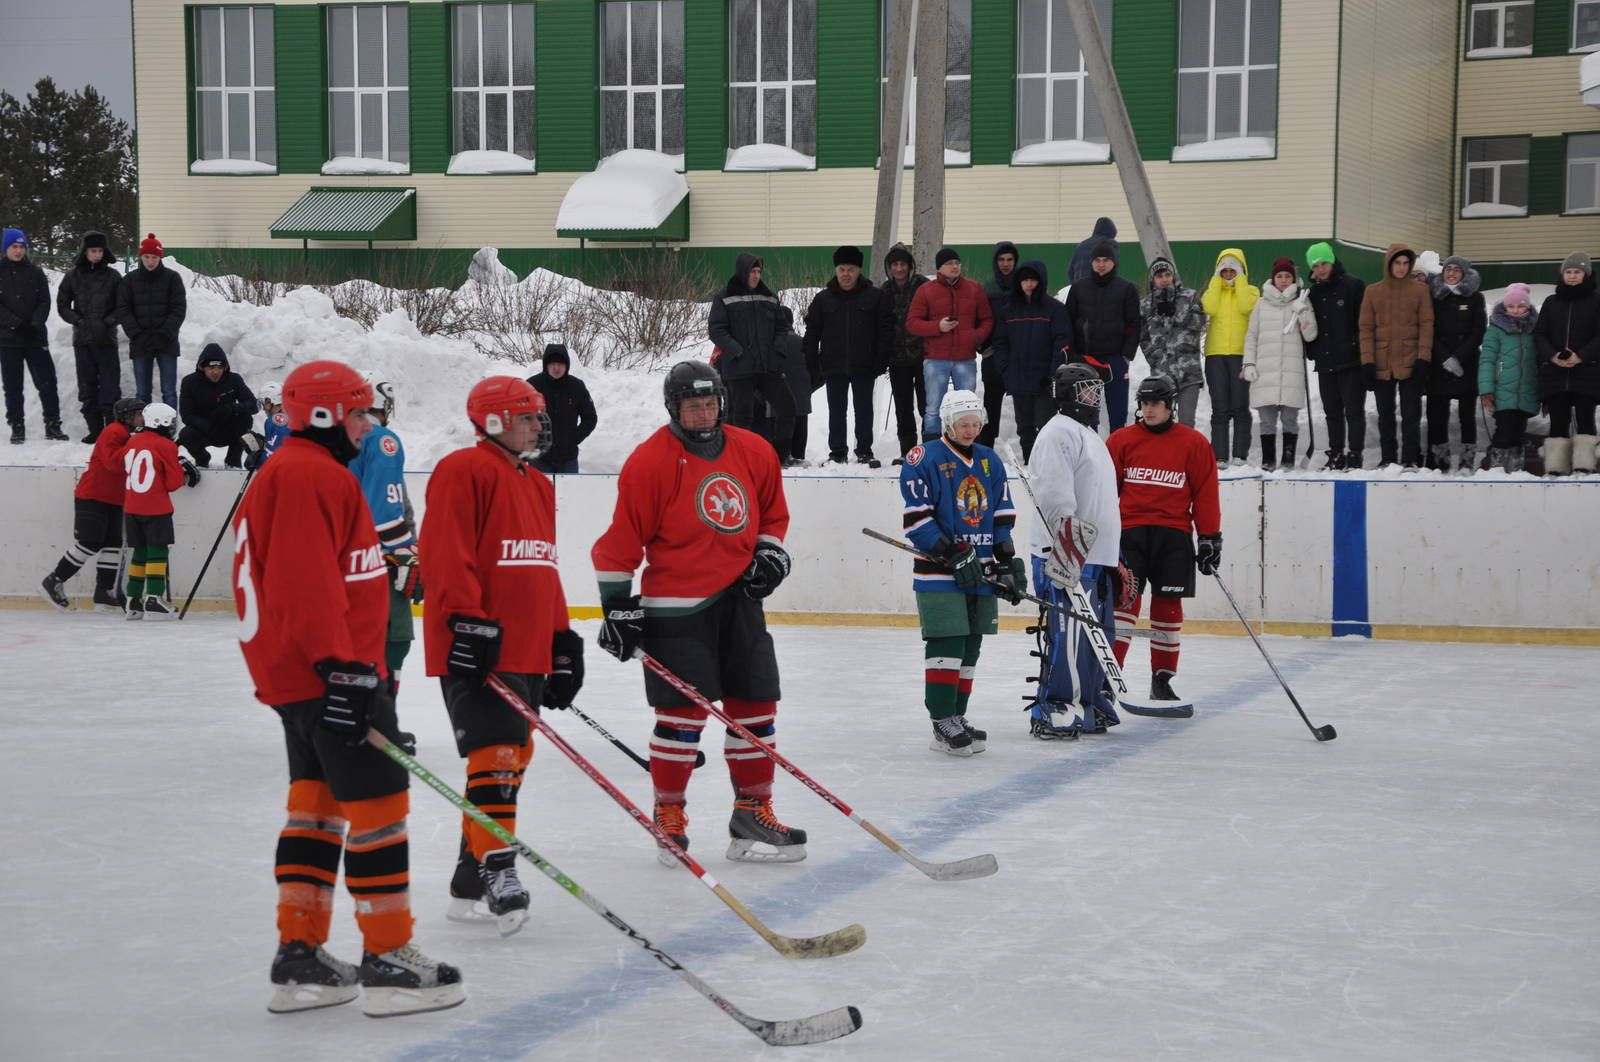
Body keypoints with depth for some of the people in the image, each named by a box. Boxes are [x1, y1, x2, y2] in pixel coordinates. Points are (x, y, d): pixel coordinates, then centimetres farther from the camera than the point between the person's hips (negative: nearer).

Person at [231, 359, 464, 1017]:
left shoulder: (285, 473, 21)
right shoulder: (312, 475, -15)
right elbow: (308, 581, -24)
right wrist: (342, 666, -26)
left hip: (295, 674, 11)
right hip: (328, 670, -11)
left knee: (318, 799, 13)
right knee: (377, 799, -5)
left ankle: (299, 959, 15)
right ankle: (388, 961, -1)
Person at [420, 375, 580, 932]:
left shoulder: (537, 485, 21)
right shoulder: (464, 472, -8)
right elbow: (445, 552, -18)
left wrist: (562, 639, 22)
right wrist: (466, 620, -24)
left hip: (527, 651, 9)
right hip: (476, 648, -9)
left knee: (513, 756, 10)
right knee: (497, 751, -15)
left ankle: (470, 882, 18)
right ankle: (496, 868, -14)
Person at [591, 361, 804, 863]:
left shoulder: (754, 452, 6)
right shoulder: (649, 461, -10)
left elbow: (773, 510, 22)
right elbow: (621, 539, -8)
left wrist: (770, 550, 5)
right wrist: (617, 604, -10)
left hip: (738, 598, 6)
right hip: (675, 605, -6)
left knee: (756, 705, 6)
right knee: (684, 711, -6)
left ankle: (752, 812, 17)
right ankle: (668, 814, 9)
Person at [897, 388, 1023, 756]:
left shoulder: (990, 461, 13)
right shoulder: (925, 459, -8)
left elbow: (1002, 517, 17)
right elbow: (917, 518, -13)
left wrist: (1008, 562, 9)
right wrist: (953, 556, -17)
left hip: (980, 570, 7)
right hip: (938, 572, -7)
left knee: (969, 648, 10)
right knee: (946, 644, -12)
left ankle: (955, 718, 18)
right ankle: (943, 723, -8)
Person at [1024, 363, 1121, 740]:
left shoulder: (1088, 435, 24)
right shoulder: (1059, 433, -10)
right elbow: (1055, 500, -22)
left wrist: (1112, 560, 30)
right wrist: (1069, 553, -30)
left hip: (1095, 556, 10)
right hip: (1065, 557, -10)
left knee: (1092, 634, 12)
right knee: (1067, 634, -12)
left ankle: (1087, 703, 20)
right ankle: (1051, 712, -8)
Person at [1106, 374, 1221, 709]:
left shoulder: (1193, 443, 3)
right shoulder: (1121, 440, 5)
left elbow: (1205, 494, 5)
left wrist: (1210, 538, 2)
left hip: (1173, 535, 1)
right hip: (1130, 531, 0)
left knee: (1168, 605, 5)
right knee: (1125, 599, -9)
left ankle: (1162, 679, 15)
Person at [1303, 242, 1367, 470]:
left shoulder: (1353, 286, -3)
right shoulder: (1314, 293, 16)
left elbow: (1364, 321, -7)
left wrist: (1364, 353, -11)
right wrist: (1311, 351, 11)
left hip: (1350, 361, -6)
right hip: (1325, 364, 6)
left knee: (1353, 411, -4)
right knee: (1332, 412, 10)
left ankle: (1355, 456, -3)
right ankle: (1335, 455, 16)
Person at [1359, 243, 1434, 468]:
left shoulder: (1420, 289, 3)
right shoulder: (1373, 292, 7)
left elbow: (1426, 325, 0)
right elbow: (1366, 328, 5)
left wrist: (1423, 358, -9)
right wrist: (1367, 361, -4)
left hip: (1411, 364, -2)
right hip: (1382, 365, 2)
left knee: (1411, 415, -2)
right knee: (1385, 415, 7)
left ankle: (1410, 458, 2)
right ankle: (1388, 458, 14)